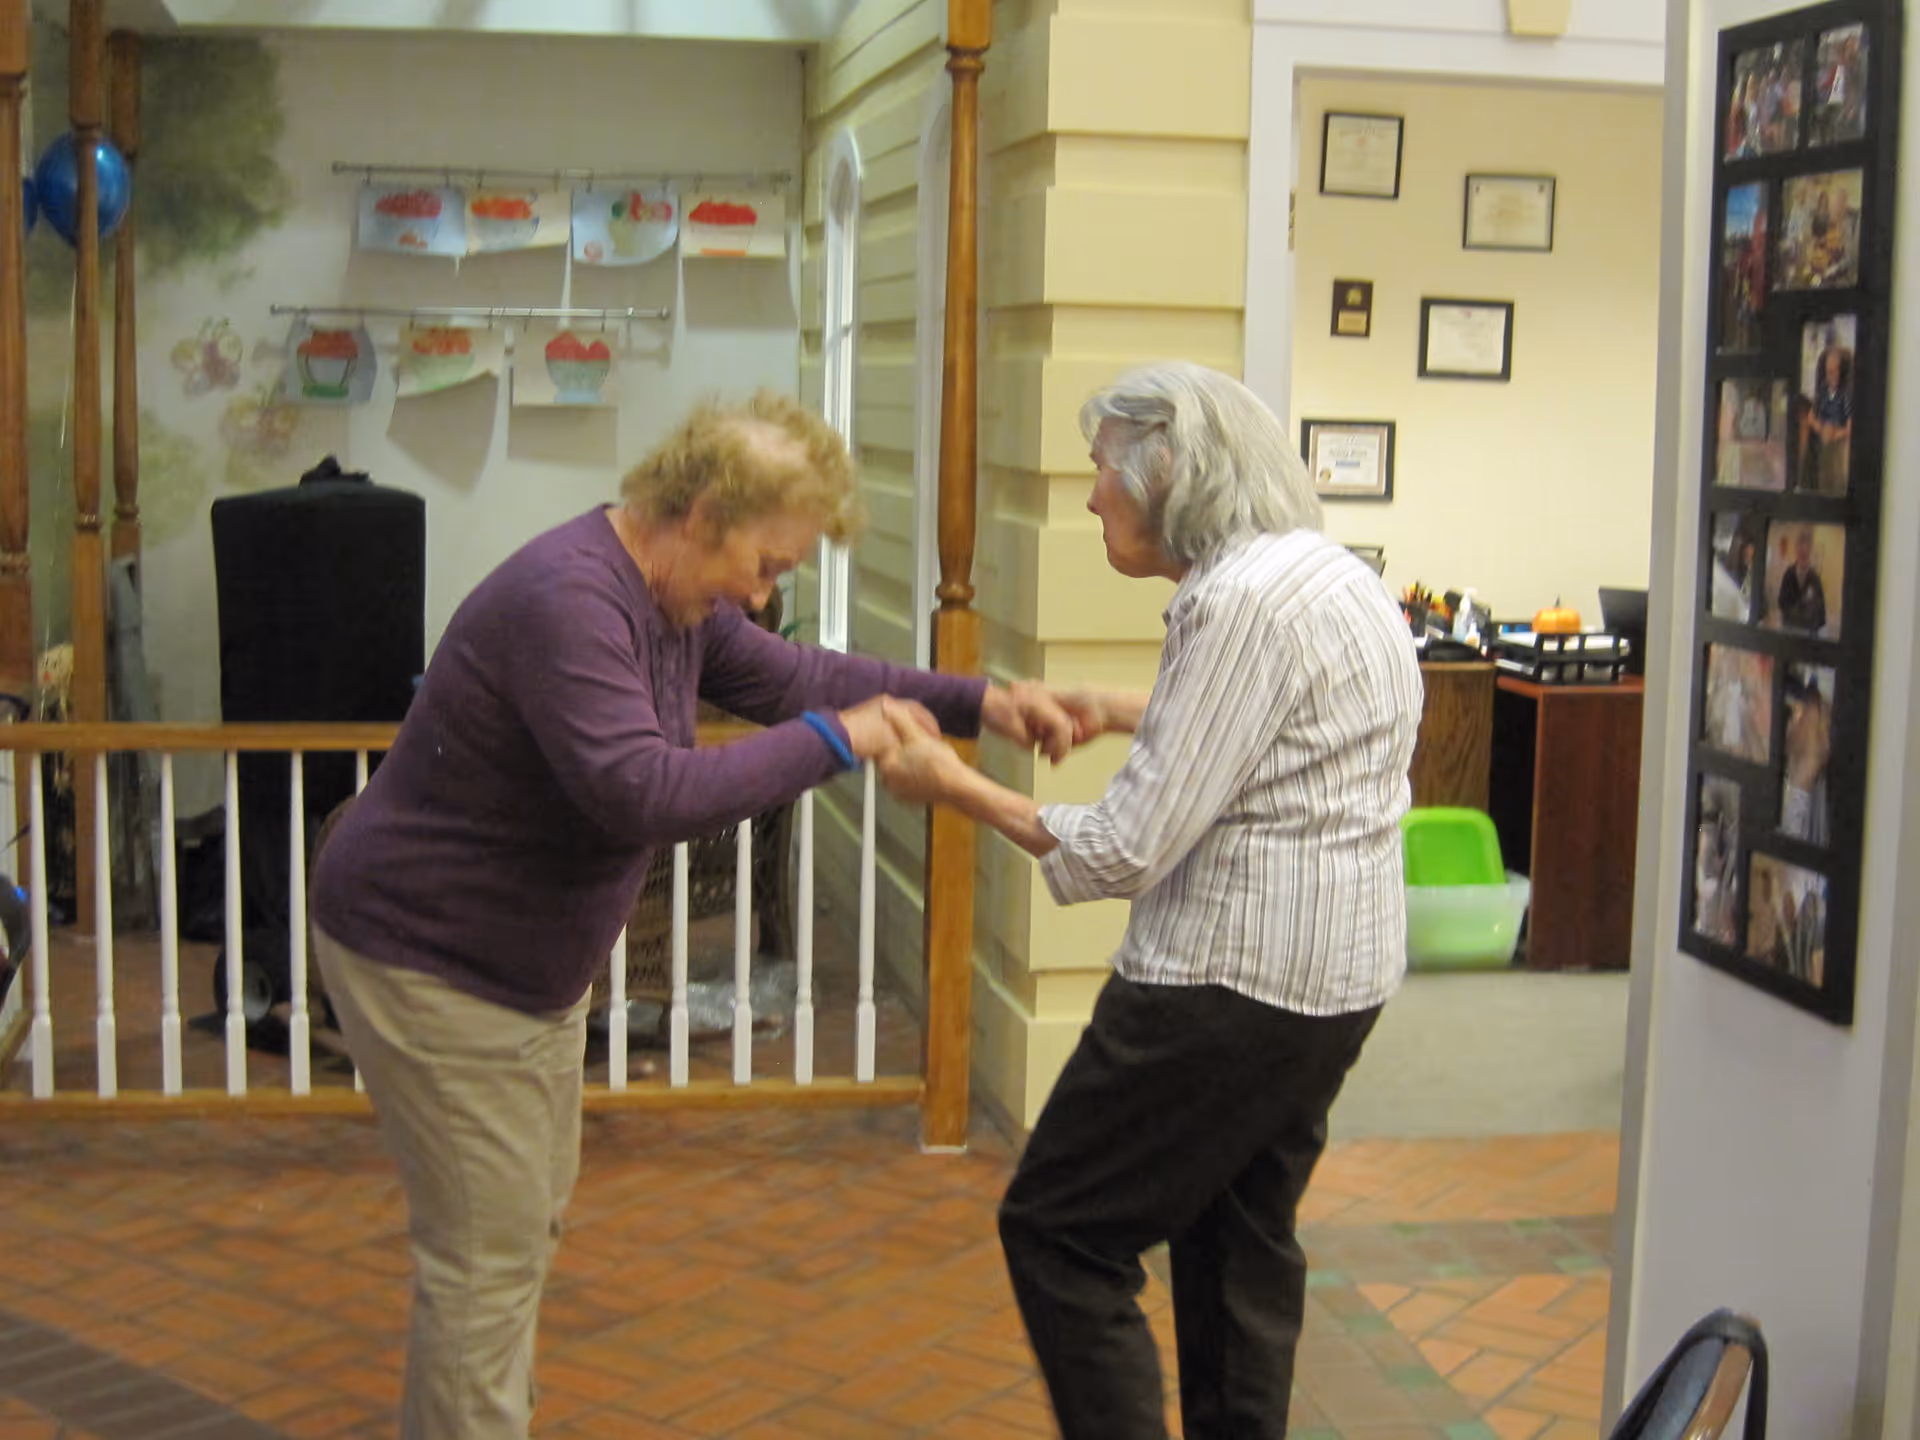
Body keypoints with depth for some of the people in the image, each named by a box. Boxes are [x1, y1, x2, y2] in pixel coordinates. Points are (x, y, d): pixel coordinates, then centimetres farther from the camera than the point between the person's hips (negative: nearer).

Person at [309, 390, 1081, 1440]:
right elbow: (645, 795, -37)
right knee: (489, 1254, -3)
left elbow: (790, 676, 12)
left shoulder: (675, 596, 2)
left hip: (529, 963, 10)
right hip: (429, 962, -10)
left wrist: (975, 703, 2)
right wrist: (830, 743, -29)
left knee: (527, 1224, 20)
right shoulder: (567, 602, -29)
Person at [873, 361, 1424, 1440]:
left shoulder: (1243, 600, -21)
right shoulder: (1323, 570, 10)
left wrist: (956, 786, -10)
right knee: (1243, 1237, 21)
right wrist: (1117, 713, 26)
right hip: (1337, 973, 10)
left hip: (1236, 979, -10)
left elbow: (1125, 853, -21)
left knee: (1061, 1232, 1)